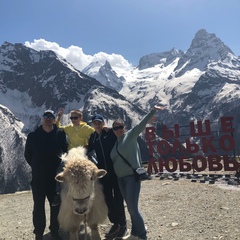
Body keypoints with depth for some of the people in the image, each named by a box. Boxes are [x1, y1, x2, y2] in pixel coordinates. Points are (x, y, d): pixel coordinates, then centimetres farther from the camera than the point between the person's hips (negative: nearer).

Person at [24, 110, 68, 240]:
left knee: (56, 205, 11)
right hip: (38, 177, 0)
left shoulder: (60, 134, -2)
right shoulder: (33, 135, -1)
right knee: (38, 206, 8)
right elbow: (27, 154, 8)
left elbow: (66, 151, 6)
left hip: (56, 176, 0)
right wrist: (36, 167, 5)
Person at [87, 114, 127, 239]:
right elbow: (89, 152, 11)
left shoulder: (111, 133, -8)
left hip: (116, 170, -5)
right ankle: (115, 223, 27)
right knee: (108, 199, 12)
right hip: (103, 172, 5)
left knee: (117, 199, 3)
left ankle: (122, 224, 19)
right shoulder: (93, 137, 7)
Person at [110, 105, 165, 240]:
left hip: (132, 176, -6)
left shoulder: (131, 135, -5)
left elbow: (142, 124, -16)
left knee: (133, 208, -6)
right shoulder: (115, 143, 13)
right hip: (121, 178, 7)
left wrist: (153, 110, -25)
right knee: (130, 208, 15)